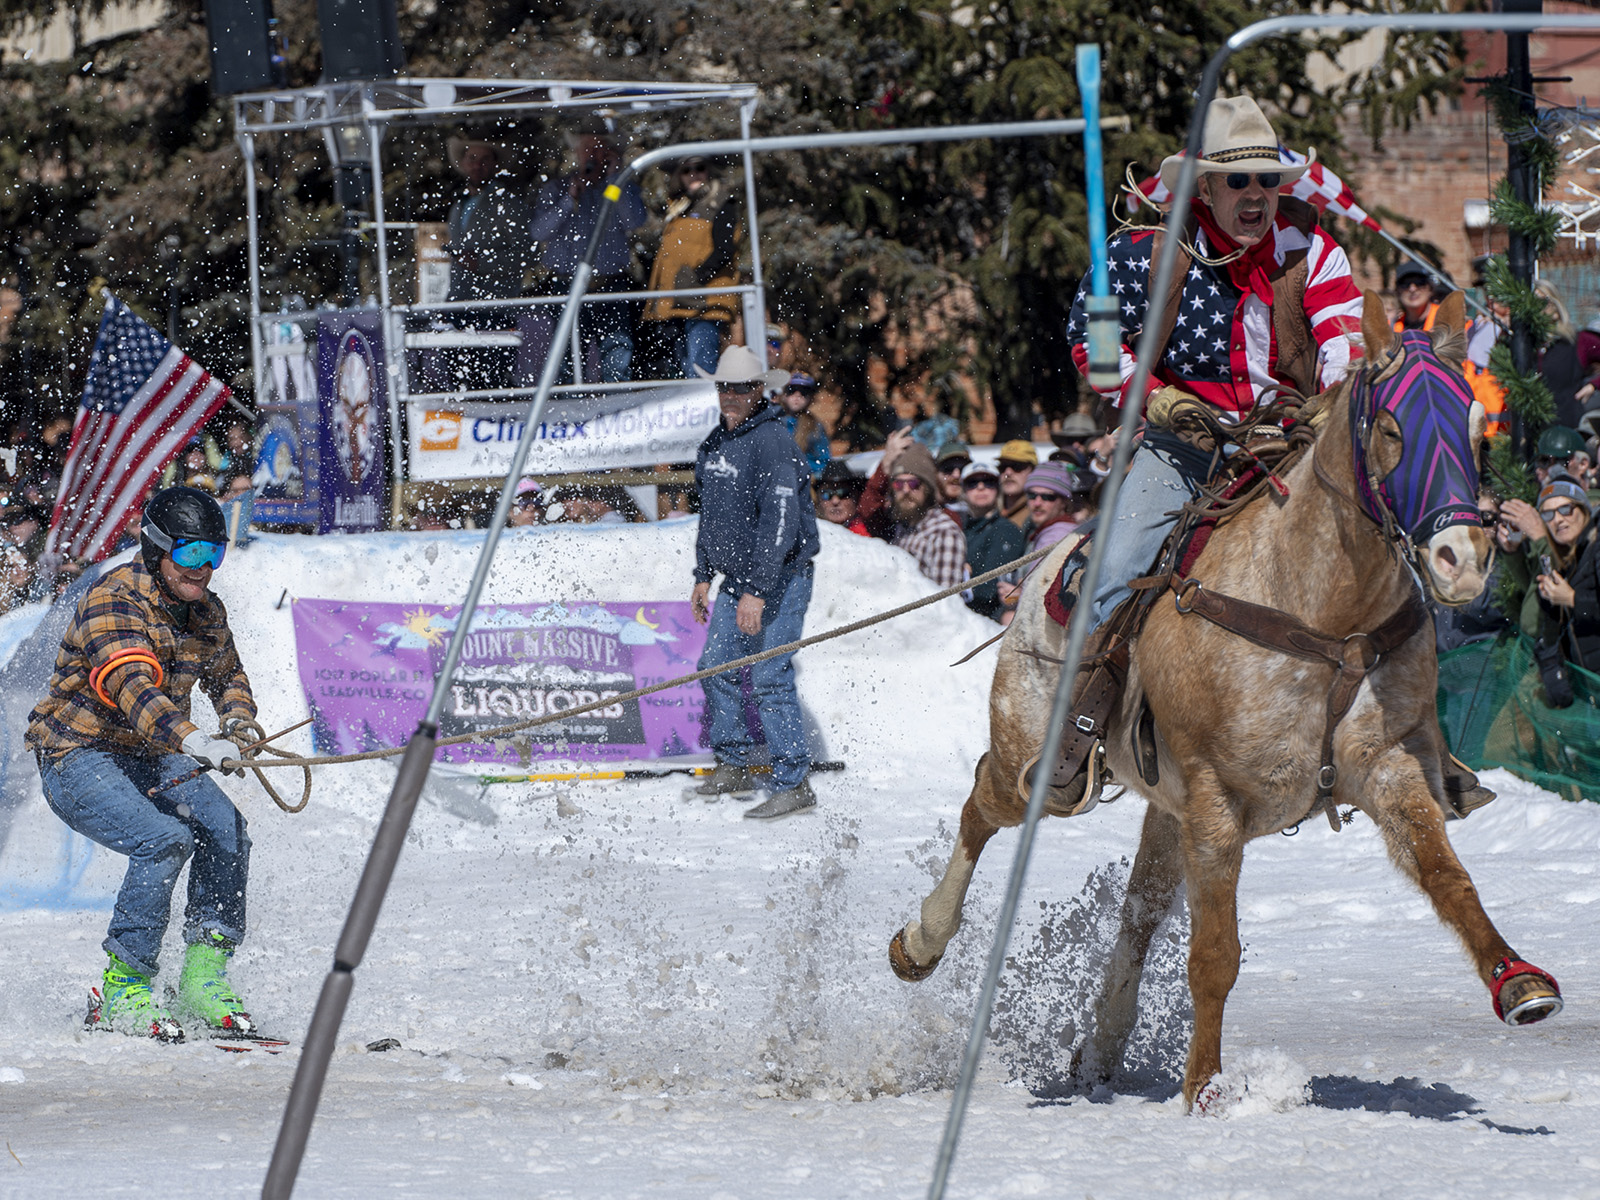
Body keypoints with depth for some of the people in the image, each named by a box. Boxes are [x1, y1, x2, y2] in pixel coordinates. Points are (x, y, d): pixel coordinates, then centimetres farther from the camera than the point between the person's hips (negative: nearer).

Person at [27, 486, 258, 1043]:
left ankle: (204, 981, -6)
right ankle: (124, 990, -20)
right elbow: (133, 686, -37)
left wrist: (238, 730, 0)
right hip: (77, 755, -7)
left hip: (149, 757, 7)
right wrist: (193, 741, -53)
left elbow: (228, 677, 24)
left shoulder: (205, 611, 5)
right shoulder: (114, 601, -20)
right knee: (165, 840, -28)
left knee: (225, 833, -16)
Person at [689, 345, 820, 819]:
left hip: (780, 578, -9)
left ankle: (793, 784, -6)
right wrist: (703, 576, 20)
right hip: (736, 578, 9)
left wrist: (757, 591, -28)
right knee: (716, 667, 10)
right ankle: (733, 767, 22)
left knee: (769, 678, -11)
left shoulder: (773, 442, -19)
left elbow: (781, 522, -25)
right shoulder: (715, 443, 10)